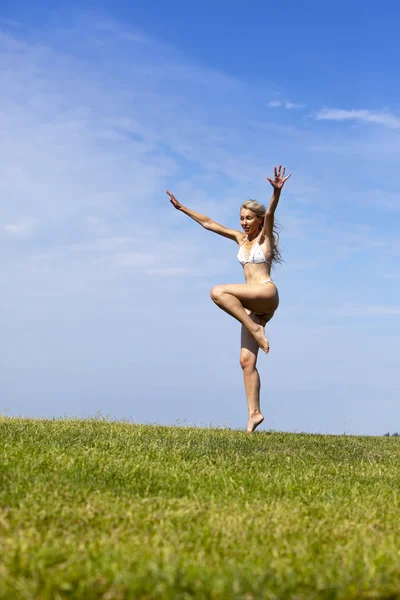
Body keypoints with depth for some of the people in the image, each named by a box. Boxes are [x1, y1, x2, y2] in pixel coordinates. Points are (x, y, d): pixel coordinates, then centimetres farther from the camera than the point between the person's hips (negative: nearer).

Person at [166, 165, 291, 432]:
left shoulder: (265, 236, 2)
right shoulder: (240, 238, 19)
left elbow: (270, 213, -19)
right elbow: (208, 223, 23)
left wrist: (277, 191, -38)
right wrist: (182, 208, 24)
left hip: (267, 294, -7)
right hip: (251, 305, 7)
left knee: (218, 292, -29)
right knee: (247, 360, -3)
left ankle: (256, 330, -24)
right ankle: (254, 413, -4)